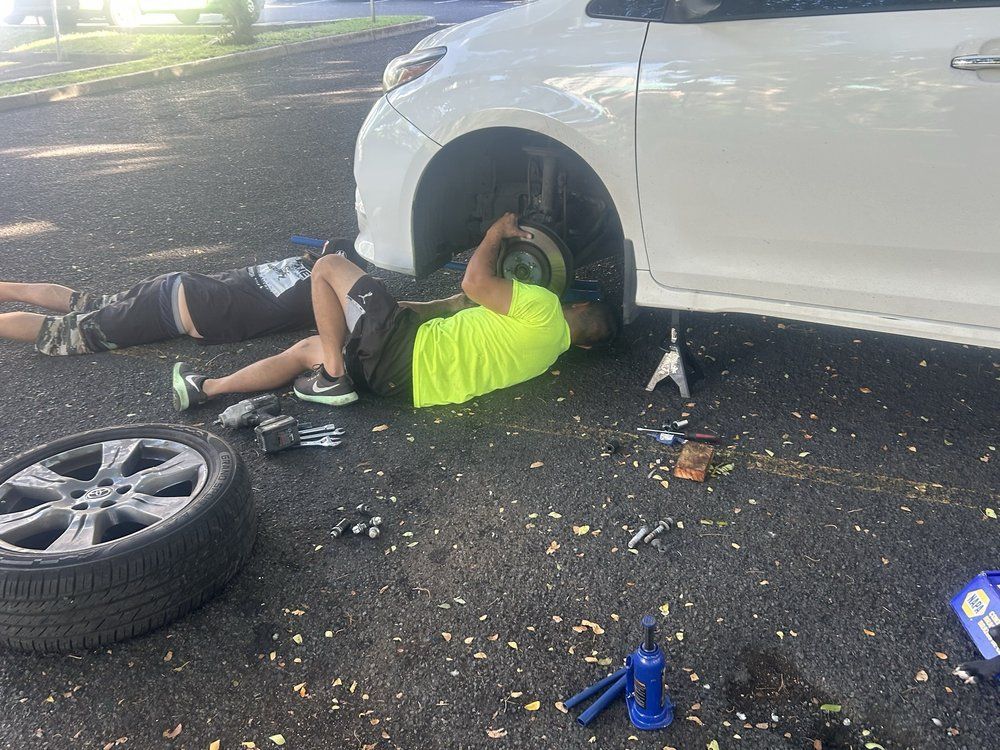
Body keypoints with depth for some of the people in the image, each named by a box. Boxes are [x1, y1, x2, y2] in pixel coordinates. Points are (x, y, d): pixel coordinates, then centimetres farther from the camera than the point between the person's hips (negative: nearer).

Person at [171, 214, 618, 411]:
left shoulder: (545, 311, -13)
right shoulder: (547, 353, 13)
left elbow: (474, 284, -16)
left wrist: (496, 233, -2)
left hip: (405, 346, -9)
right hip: (404, 377, 9)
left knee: (328, 267, 3)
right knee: (305, 349, 20)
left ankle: (332, 377, 1)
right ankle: (207, 388, 20)